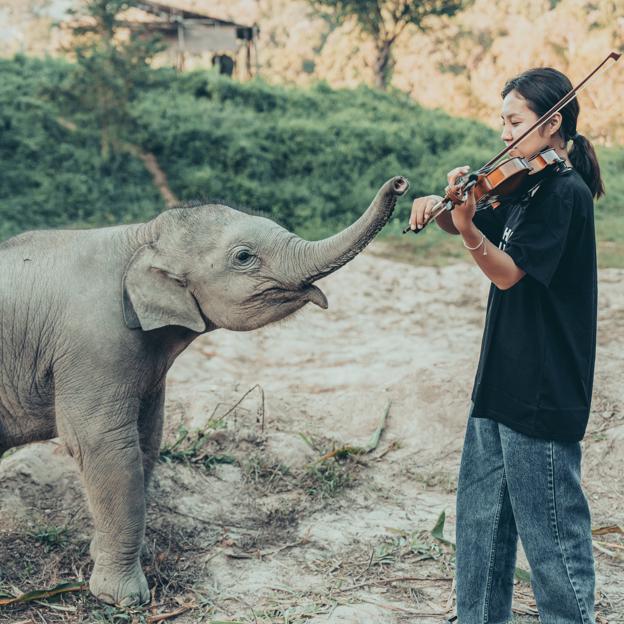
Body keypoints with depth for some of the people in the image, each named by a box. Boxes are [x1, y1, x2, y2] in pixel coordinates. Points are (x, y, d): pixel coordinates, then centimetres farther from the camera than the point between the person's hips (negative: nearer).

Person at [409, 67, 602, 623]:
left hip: (545, 389, -9)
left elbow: (507, 273, -18)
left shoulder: (566, 192, -13)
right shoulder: (525, 188, 12)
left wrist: (467, 228, -34)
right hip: (503, 383, 9)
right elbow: (480, 226, 16)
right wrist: (441, 208, -5)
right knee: (481, 516, 17)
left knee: (551, 529, 1)